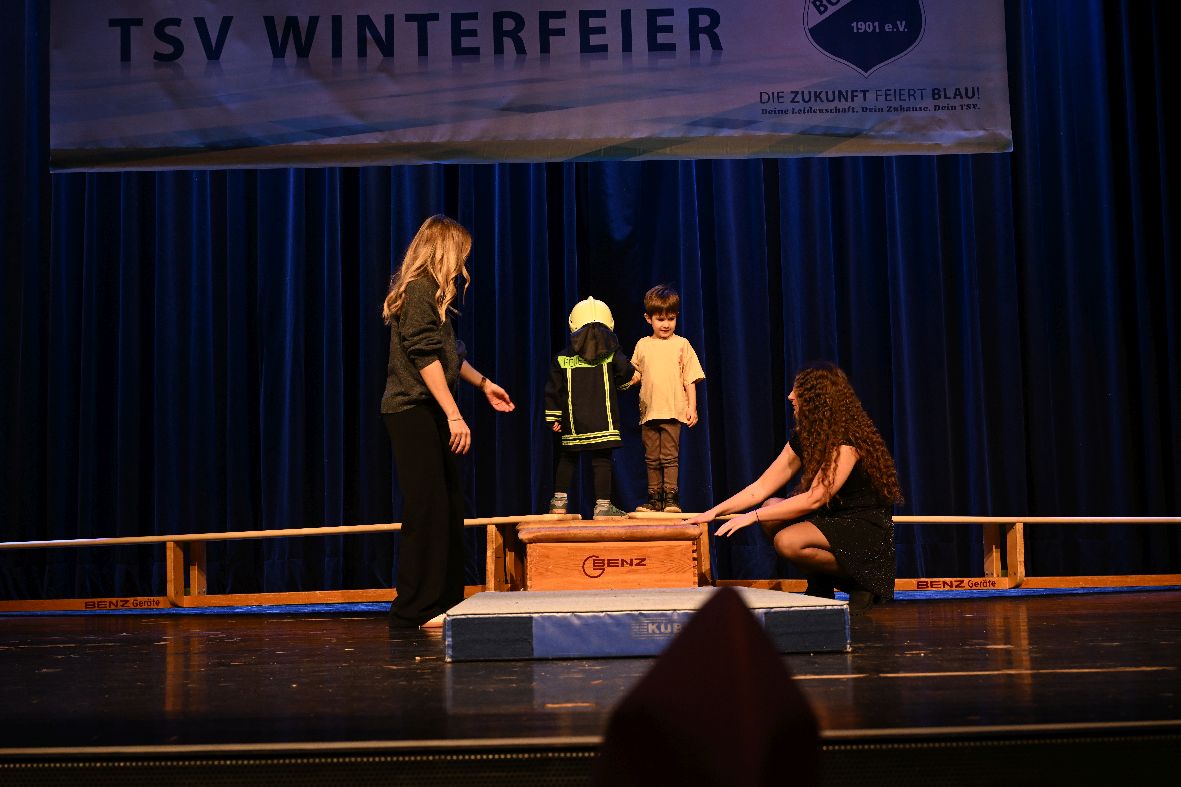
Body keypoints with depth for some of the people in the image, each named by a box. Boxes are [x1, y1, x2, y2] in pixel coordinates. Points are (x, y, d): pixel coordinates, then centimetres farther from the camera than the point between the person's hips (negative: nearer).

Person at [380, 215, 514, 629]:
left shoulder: (428, 291, 18)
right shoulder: (419, 289, -12)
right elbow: (425, 356, -20)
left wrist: (484, 384, 30)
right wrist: (454, 415, -22)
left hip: (427, 414, 10)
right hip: (414, 412, -10)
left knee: (448, 509, 11)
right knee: (426, 510, -7)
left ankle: (446, 600, 18)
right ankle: (415, 610, 0)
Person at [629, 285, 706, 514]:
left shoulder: (681, 344, 4)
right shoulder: (642, 345, 10)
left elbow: (690, 379, 3)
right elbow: (635, 375, 17)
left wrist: (692, 407, -3)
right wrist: (629, 378, -6)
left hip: (673, 411, -3)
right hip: (649, 411, 3)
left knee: (669, 456, -6)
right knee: (651, 459, 8)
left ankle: (671, 498, -2)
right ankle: (654, 499, 15)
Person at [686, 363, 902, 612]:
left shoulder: (847, 440, -19)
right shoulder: (803, 438, 7)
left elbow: (815, 498, -25)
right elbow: (761, 488, 6)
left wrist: (753, 516, -24)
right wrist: (715, 511, -3)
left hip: (866, 529, -8)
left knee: (787, 541, -27)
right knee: (772, 508, -7)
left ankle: (861, 581, -5)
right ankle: (819, 584, 4)